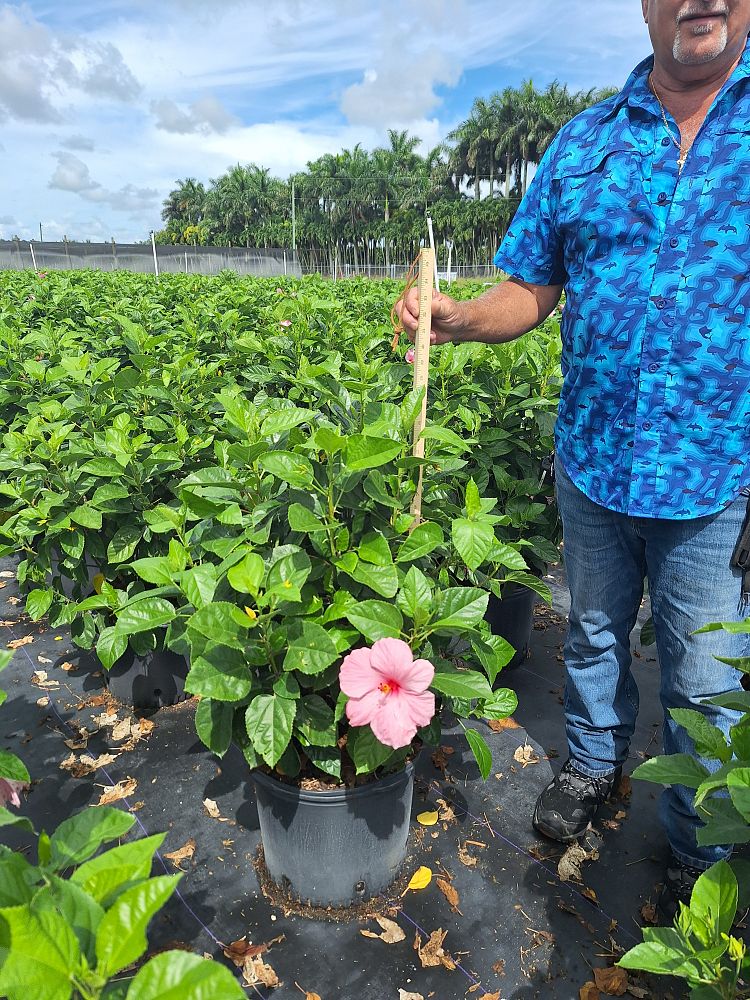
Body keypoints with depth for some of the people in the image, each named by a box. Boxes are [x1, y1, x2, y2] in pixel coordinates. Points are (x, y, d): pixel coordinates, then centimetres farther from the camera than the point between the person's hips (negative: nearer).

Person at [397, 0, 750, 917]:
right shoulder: (582, 143, 7)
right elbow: (532, 290, 8)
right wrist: (457, 319, -14)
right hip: (593, 464, 3)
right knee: (593, 635, 21)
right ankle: (594, 763, 50)